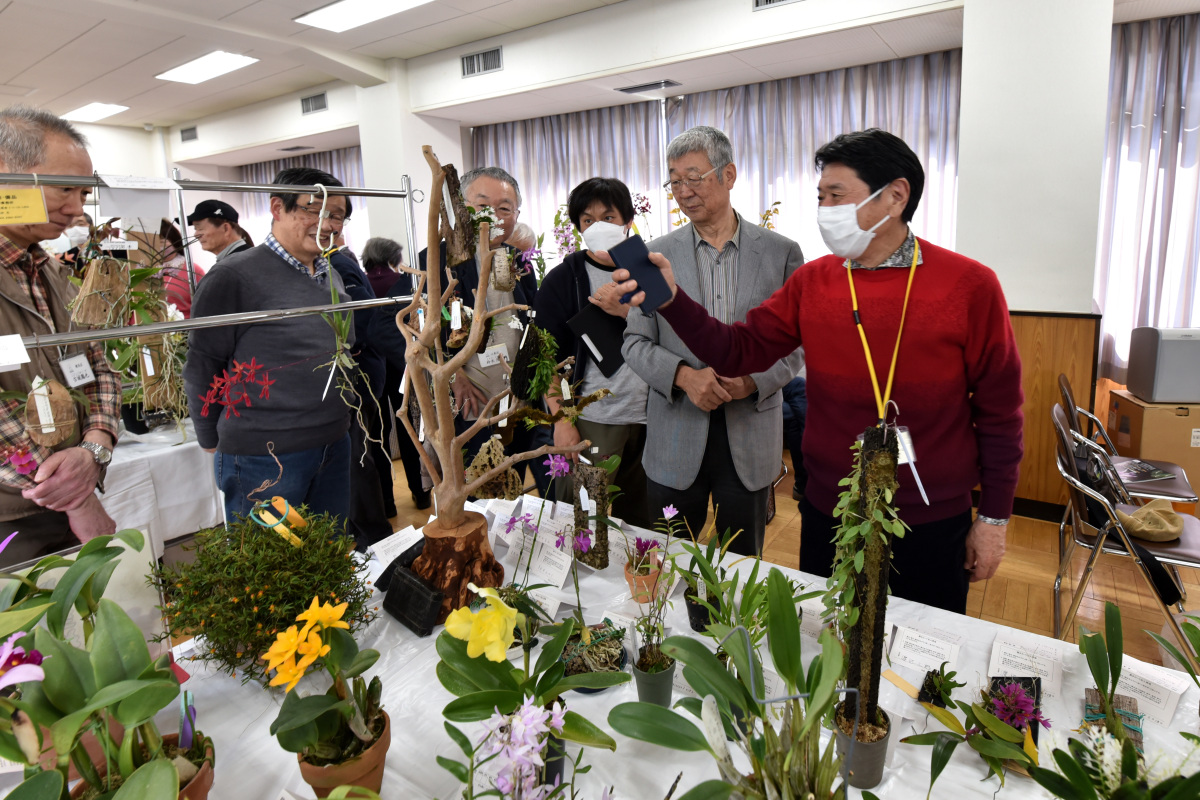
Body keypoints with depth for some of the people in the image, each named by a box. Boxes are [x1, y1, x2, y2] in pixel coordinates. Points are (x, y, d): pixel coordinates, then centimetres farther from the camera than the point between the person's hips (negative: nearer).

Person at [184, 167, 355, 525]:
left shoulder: (331, 275, 11)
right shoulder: (234, 275, -11)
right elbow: (201, 366, -7)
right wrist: (214, 440, 1)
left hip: (334, 446, 7)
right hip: (265, 456, -7)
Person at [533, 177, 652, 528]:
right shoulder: (562, 279, 2)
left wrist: (627, 311, -13)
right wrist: (561, 419, -7)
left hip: (648, 418, 3)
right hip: (589, 419, -2)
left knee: (641, 523, 11)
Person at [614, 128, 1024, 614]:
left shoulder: (969, 285, -10)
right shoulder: (812, 282, -2)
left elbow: (998, 409, -5)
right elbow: (739, 350, -5)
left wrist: (994, 517, -2)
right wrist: (672, 299, -19)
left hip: (932, 524, -2)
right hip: (828, 515, 3)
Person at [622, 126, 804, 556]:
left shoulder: (782, 252, 1)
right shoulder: (657, 255, 2)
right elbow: (636, 343, 1)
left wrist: (755, 380, -16)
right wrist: (684, 375, -17)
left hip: (750, 438, 0)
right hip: (675, 438, 1)